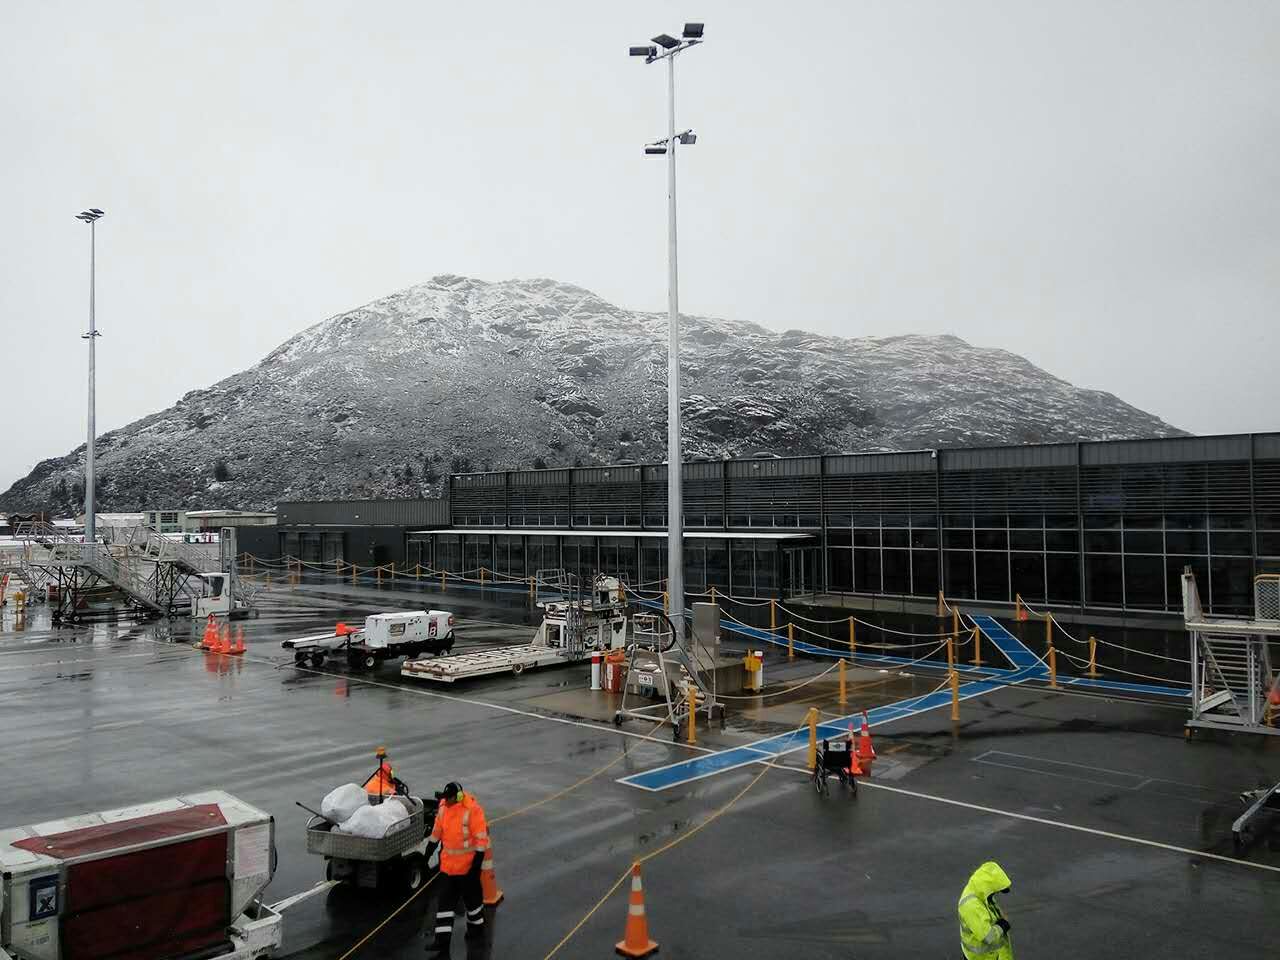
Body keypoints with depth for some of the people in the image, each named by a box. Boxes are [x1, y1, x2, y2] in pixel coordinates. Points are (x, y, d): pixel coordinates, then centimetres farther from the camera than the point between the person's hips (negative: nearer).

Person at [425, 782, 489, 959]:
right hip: (447, 864, 6)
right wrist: (428, 854, 18)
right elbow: (437, 831, 12)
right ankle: (442, 941, 10)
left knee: (472, 897, 14)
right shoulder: (443, 807, -3)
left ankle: (476, 926, 38)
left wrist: (476, 866, -20)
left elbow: (481, 840, -19)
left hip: (467, 866, -6)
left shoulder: (472, 810, -23)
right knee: (445, 902, 5)